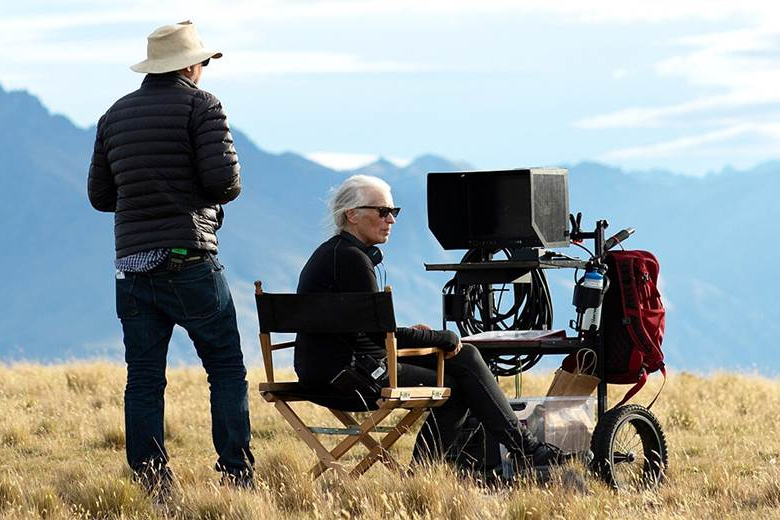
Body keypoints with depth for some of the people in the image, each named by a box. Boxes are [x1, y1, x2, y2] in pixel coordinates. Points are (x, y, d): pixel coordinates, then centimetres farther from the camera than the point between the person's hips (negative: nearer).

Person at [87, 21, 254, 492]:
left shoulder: (116, 115, 14)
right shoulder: (201, 105, -4)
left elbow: (100, 195, 16)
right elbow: (224, 179, -14)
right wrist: (224, 192, 8)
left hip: (132, 266, 5)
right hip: (189, 261, -5)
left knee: (144, 379, 5)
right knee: (227, 368, 4)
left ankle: (150, 478, 1)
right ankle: (237, 471, -1)